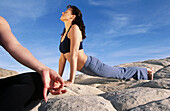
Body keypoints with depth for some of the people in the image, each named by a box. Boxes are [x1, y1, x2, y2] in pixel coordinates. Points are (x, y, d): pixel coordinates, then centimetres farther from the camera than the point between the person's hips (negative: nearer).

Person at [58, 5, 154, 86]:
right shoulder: (64, 33, 10)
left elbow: (74, 54, -25)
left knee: (121, 73, 10)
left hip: (91, 65, -8)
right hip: (84, 69, 8)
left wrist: (71, 80, -27)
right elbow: (62, 57, 10)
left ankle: (146, 72, 33)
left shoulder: (74, 28, -18)